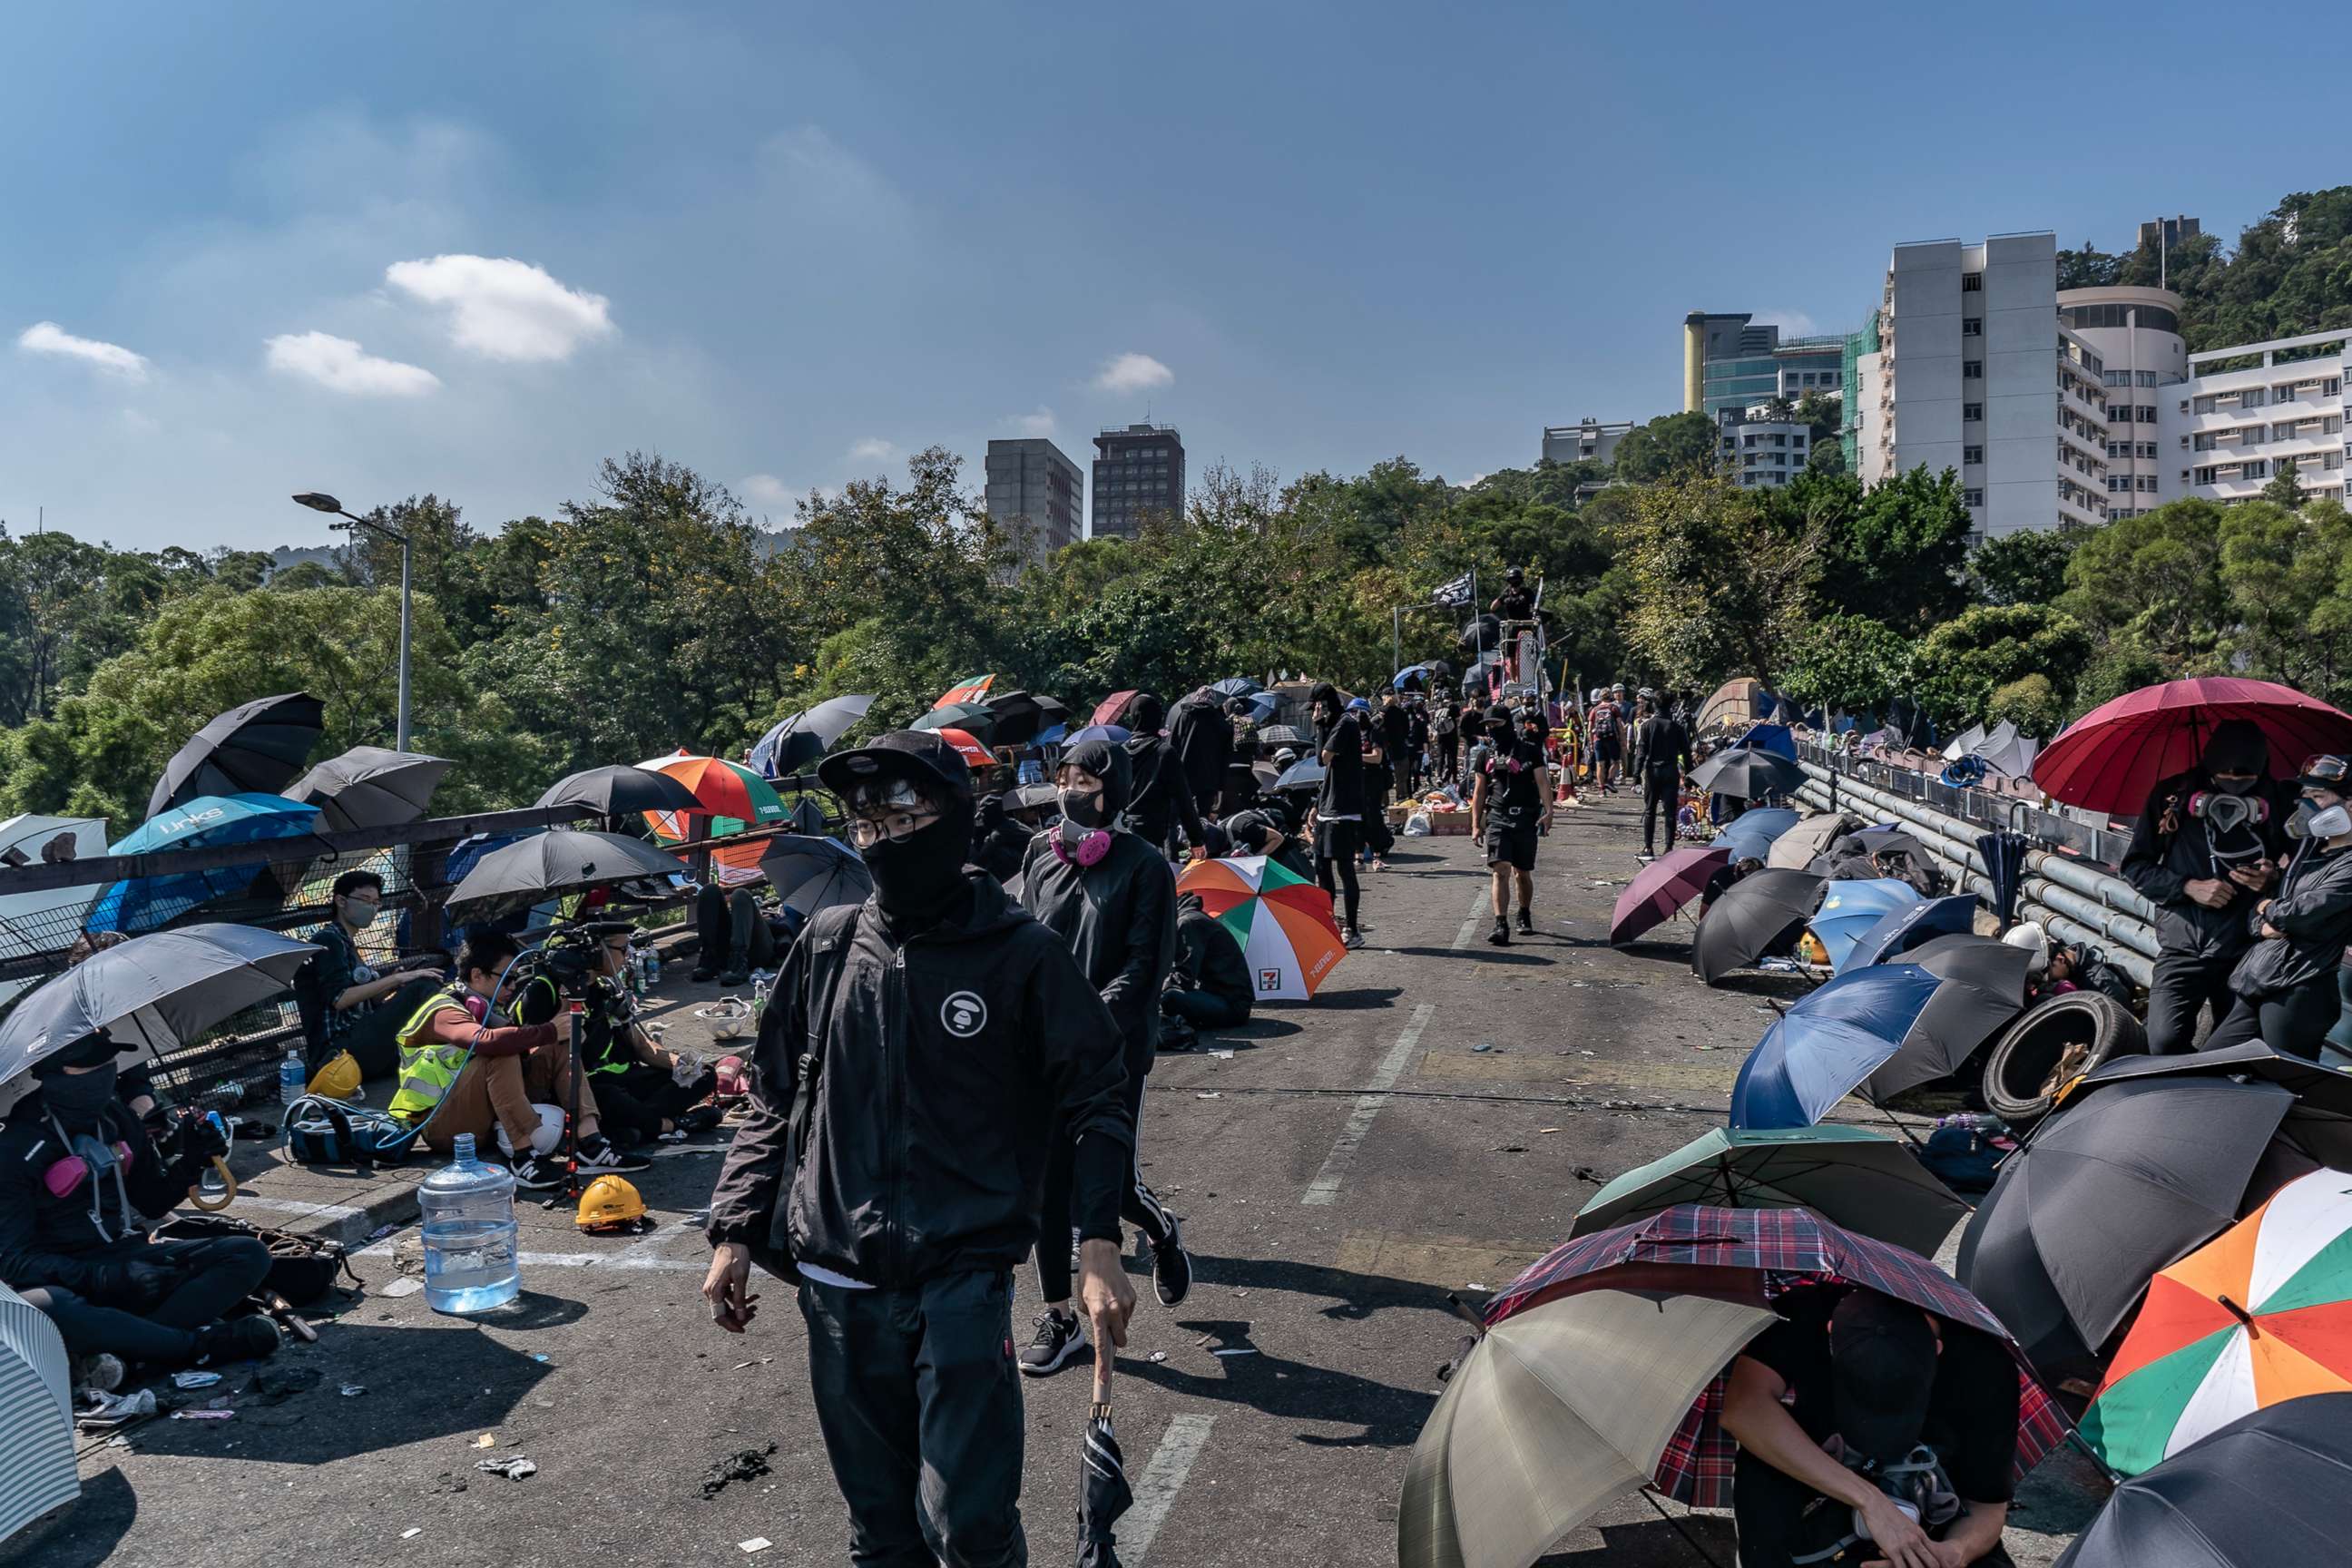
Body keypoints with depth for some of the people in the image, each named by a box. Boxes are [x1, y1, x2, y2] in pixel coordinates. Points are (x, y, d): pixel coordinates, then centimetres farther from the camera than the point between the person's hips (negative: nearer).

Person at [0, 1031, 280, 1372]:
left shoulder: (115, 1118, 5)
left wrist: (189, 1161, -6)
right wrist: (107, 1279, -30)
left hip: (130, 1258, 6)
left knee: (250, 1254, -12)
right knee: (37, 1308, -42)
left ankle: (125, 1349, -30)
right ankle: (200, 1346, -30)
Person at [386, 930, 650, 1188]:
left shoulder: (488, 1007, 11)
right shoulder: (446, 1011, -17)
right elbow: (487, 1041, -37)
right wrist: (549, 1031, -30)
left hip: (488, 1117, 8)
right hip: (443, 1124, -8)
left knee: (559, 1048, -4)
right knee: (501, 1053, -31)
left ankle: (589, 1146, -19)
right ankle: (525, 1157, -32)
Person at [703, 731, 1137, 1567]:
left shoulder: (1022, 955, -5)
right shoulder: (828, 944, 4)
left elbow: (1096, 1099, -2)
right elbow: (776, 1102, 12)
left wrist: (1098, 1244, -11)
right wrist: (735, 1233, 7)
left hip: (964, 1284, -3)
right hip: (839, 1289, 3)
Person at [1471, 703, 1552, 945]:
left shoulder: (1530, 750, 1)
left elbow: (1542, 783, -5)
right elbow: (1479, 792, 12)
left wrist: (1548, 811, -20)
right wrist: (1475, 825, 7)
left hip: (1526, 820, -1)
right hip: (1497, 819, 1)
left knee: (1523, 874, 12)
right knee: (1500, 871, -14)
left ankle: (1525, 916, 34)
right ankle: (1501, 925, -18)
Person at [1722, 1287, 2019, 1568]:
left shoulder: (1985, 1368, -24)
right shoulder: (1806, 1316, -27)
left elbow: (1987, 1507, -12)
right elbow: (1742, 1407, -42)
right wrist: (1869, 1499, -43)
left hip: (1928, 1533, 0)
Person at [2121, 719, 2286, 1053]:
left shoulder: (2276, 802, 3)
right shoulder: (2173, 795, 0)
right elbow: (2135, 866, 4)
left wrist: (2274, 878, -7)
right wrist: (2189, 887, -10)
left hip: (2248, 949, 1)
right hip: (2182, 946, -1)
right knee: (2164, 1045, -14)